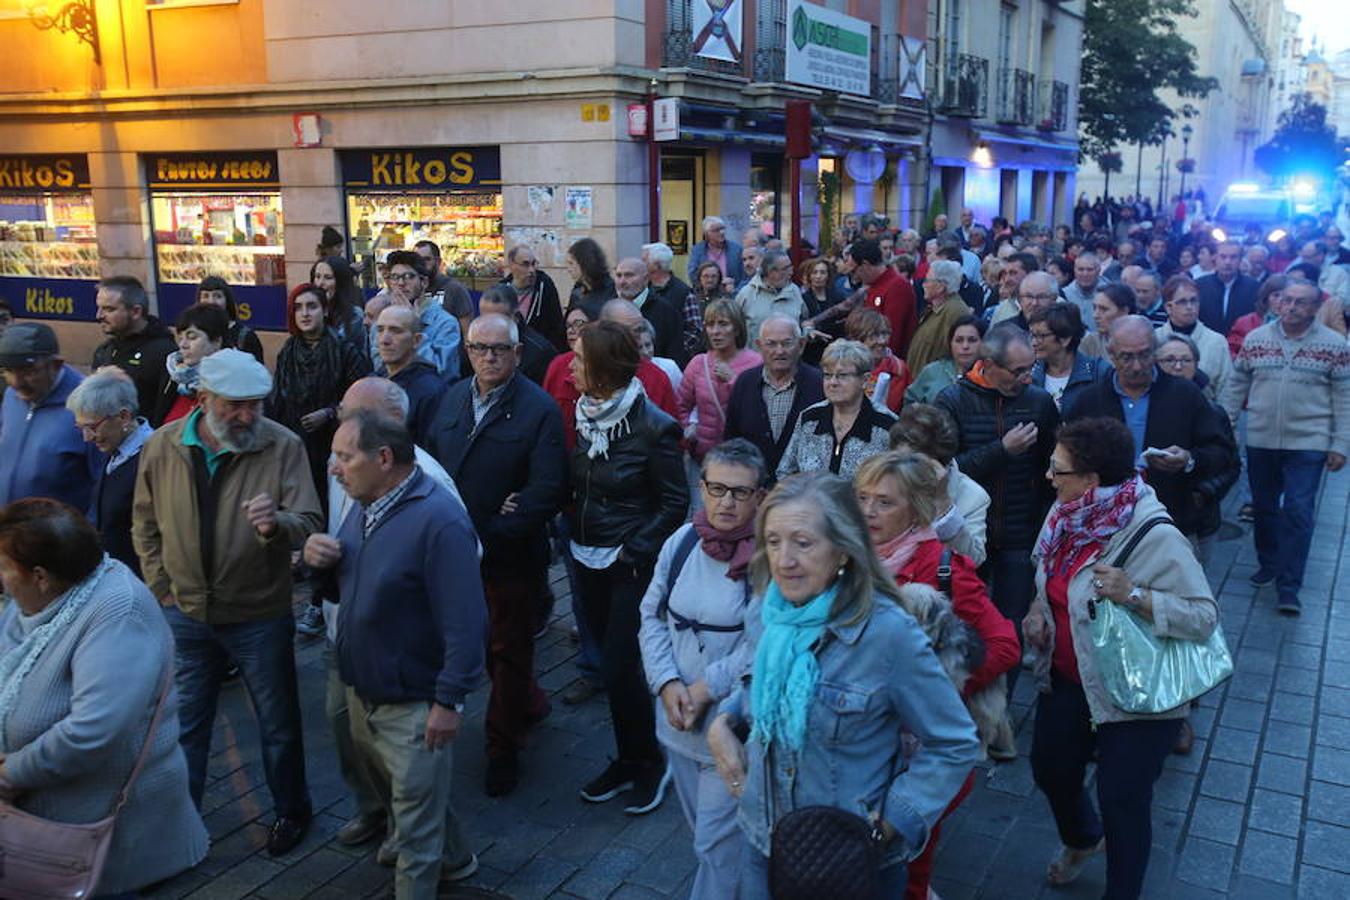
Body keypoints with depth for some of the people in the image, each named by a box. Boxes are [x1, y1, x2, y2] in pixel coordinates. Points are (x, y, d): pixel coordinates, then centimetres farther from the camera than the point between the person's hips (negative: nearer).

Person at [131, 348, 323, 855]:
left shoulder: (283, 446, -16)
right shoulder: (162, 446, -5)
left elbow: (310, 525, -19)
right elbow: (145, 525, 7)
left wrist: (277, 523, -40)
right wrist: (163, 590, 4)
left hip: (260, 618, -3)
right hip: (185, 616, 3)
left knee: (278, 723, 13)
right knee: (184, 723, 19)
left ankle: (291, 810, 35)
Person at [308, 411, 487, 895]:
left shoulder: (438, 519, -25)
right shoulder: (366, 507, 4)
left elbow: (464, 621, -26)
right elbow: (348, 583, 16)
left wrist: (449, 701, -23)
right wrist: (320, 557, -6)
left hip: (413, 707, -9)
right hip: (363, 692, 9)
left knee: (415, 826, 6)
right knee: (397, 794, 27)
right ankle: (454, 859, 49)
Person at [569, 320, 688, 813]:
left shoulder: (653, 426, -16)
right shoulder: (585, 416, 3)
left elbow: (674, 503, -11)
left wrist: (632, 551, -16)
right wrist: (576, 534, 3)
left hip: (632, 565, -6)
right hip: (590, 560, 6)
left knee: (618, 666, -4)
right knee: (613, 662, 14)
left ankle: (648, 763, 17)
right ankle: (629, 759, 29)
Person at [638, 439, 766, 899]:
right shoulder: (682, 541, -3)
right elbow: (652, 617, 3)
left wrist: (705, 689, -18)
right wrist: (668, 684, -9)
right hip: (678, 721, 6)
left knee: (717, 844, 3)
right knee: (702, 827, 24)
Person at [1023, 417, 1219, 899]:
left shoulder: (1154, 537, -27)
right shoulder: (1068, 512, -4)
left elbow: (1204, 616, -26)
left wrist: (1134, 595, -38)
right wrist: (1038, 607, -2)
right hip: (1067, 678, 7)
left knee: (1121, 800, 3)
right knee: (1050, 770, 21)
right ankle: (1081, 838, 54)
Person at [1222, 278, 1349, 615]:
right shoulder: (1255, 339, 2)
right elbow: (1236, 386, 8)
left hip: (1308, 444, -3)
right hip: (1261, 440, 3)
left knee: (1298, 512, -6)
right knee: (1263, 508, 14)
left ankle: (1288, 587, 0)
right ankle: (1268, 565, 34)